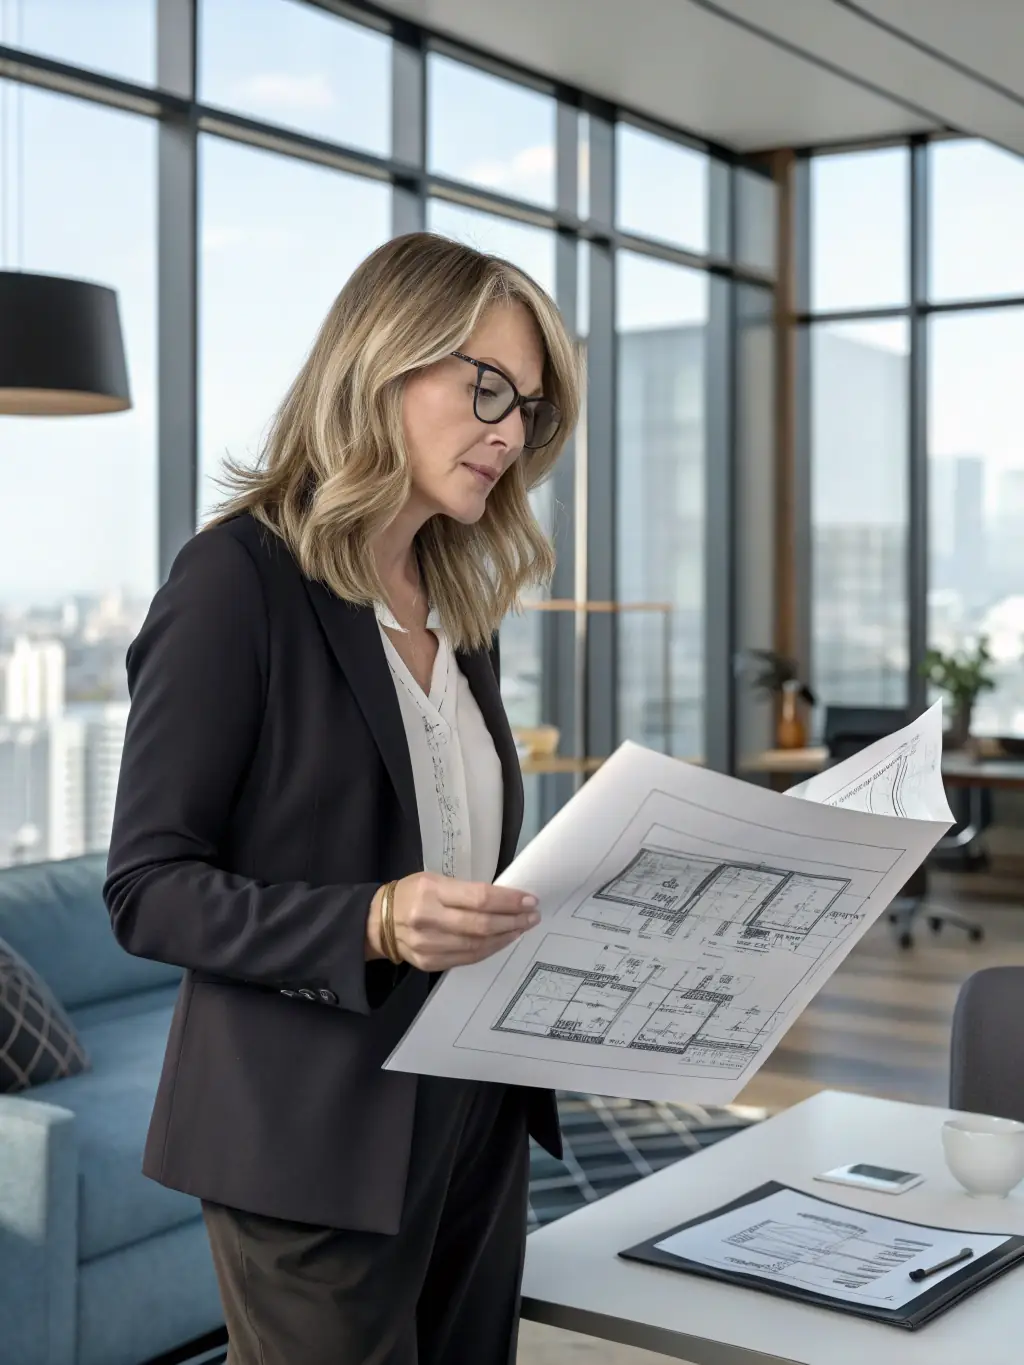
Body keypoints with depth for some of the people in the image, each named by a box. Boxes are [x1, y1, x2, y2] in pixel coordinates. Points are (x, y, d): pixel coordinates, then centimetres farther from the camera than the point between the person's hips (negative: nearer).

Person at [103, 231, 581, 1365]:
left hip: (473, 1120, 7)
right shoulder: (241, 578, -10)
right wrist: (373, 924, -26)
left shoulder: (459, 606, 12)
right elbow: (147, 890, -13)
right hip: (316, 1143, -7)